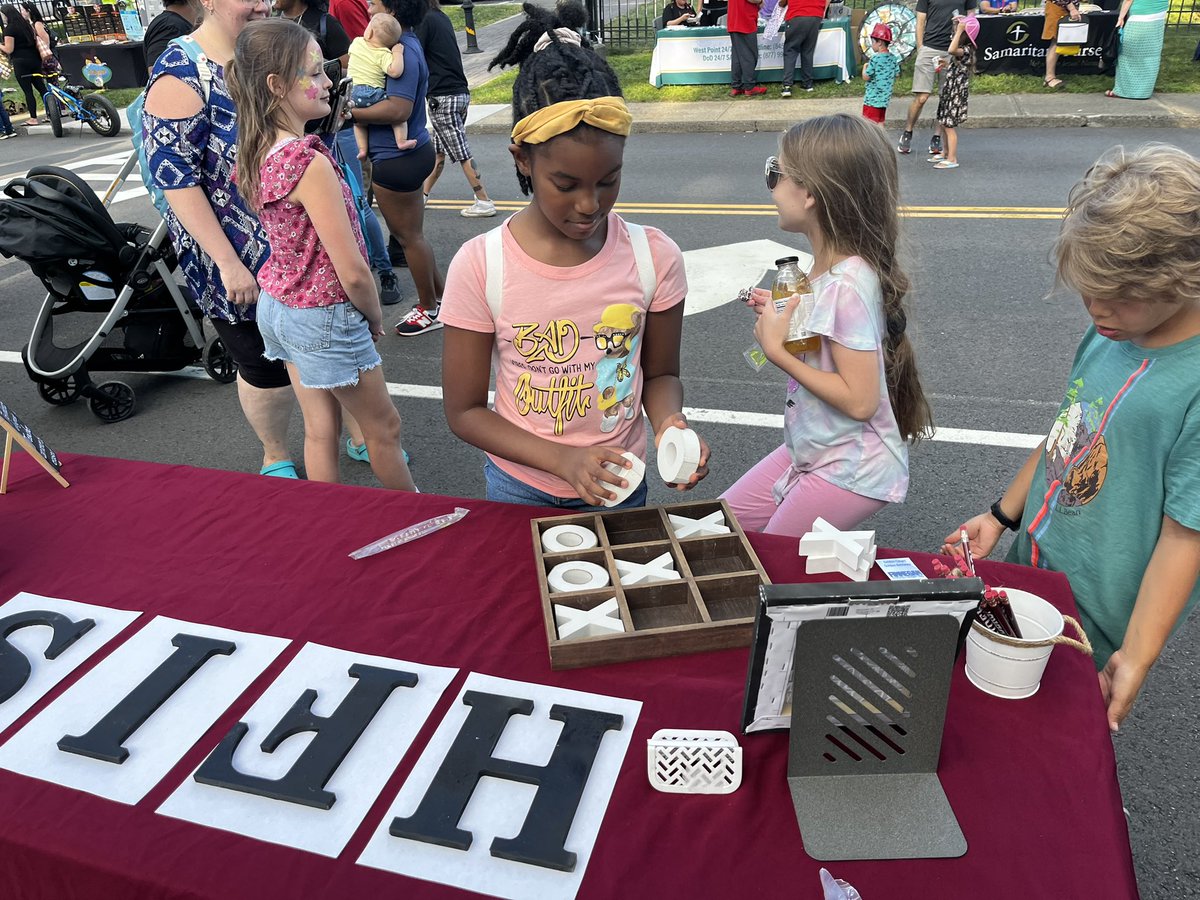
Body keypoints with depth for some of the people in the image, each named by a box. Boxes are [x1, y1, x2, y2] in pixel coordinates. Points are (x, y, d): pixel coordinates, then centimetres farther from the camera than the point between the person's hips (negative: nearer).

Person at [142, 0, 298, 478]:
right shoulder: (180, 75, -16)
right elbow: (176, 179, -19)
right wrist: (228, 263, -22)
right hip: (240, 263, -5)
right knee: (266, 367, 8)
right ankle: (276, 457, 32)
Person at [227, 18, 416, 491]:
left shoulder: (258, 152, -1)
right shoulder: (310, 163, -26)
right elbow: (352, 272, -25)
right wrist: (375, 316, -6)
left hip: (278, 306, 8)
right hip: (324, 318, -8)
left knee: (319, 429, 19)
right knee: (384, 428, 12)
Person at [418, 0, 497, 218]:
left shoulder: (425, 20, -10)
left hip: (443, 97, -9)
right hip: (461, 93, 9)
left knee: (462, 153, -5)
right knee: (438, 149, 15)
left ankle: (484, 203, -2)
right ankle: (423, 194, 25)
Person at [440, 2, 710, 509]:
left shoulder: (654, 257, -15)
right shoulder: (479, 267, -19)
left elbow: (660, 373, 1)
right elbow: (464, 410, -12)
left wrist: (668, 422, -22)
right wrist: (562, 459, -25)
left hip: (620, 484, 1)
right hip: (520, 489, -1)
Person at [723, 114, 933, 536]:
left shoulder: (846, 284, -27)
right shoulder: (828, 265, 0)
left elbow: (859, 400, -27)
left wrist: (776, 350, -24)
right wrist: (780, 315, 0)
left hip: (851, 471, -9)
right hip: (810, 450, 9)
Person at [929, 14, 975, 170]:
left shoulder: (966, 50, -19)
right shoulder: (962, 48, 9)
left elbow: (952, 50, -40)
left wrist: (960, 30, -34)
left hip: (956, 93, -9)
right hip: (949, 91, 9)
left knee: (949, 126, -5)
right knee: (942, 123, 17)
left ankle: (952, 159, 1)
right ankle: (945, 153, 31)